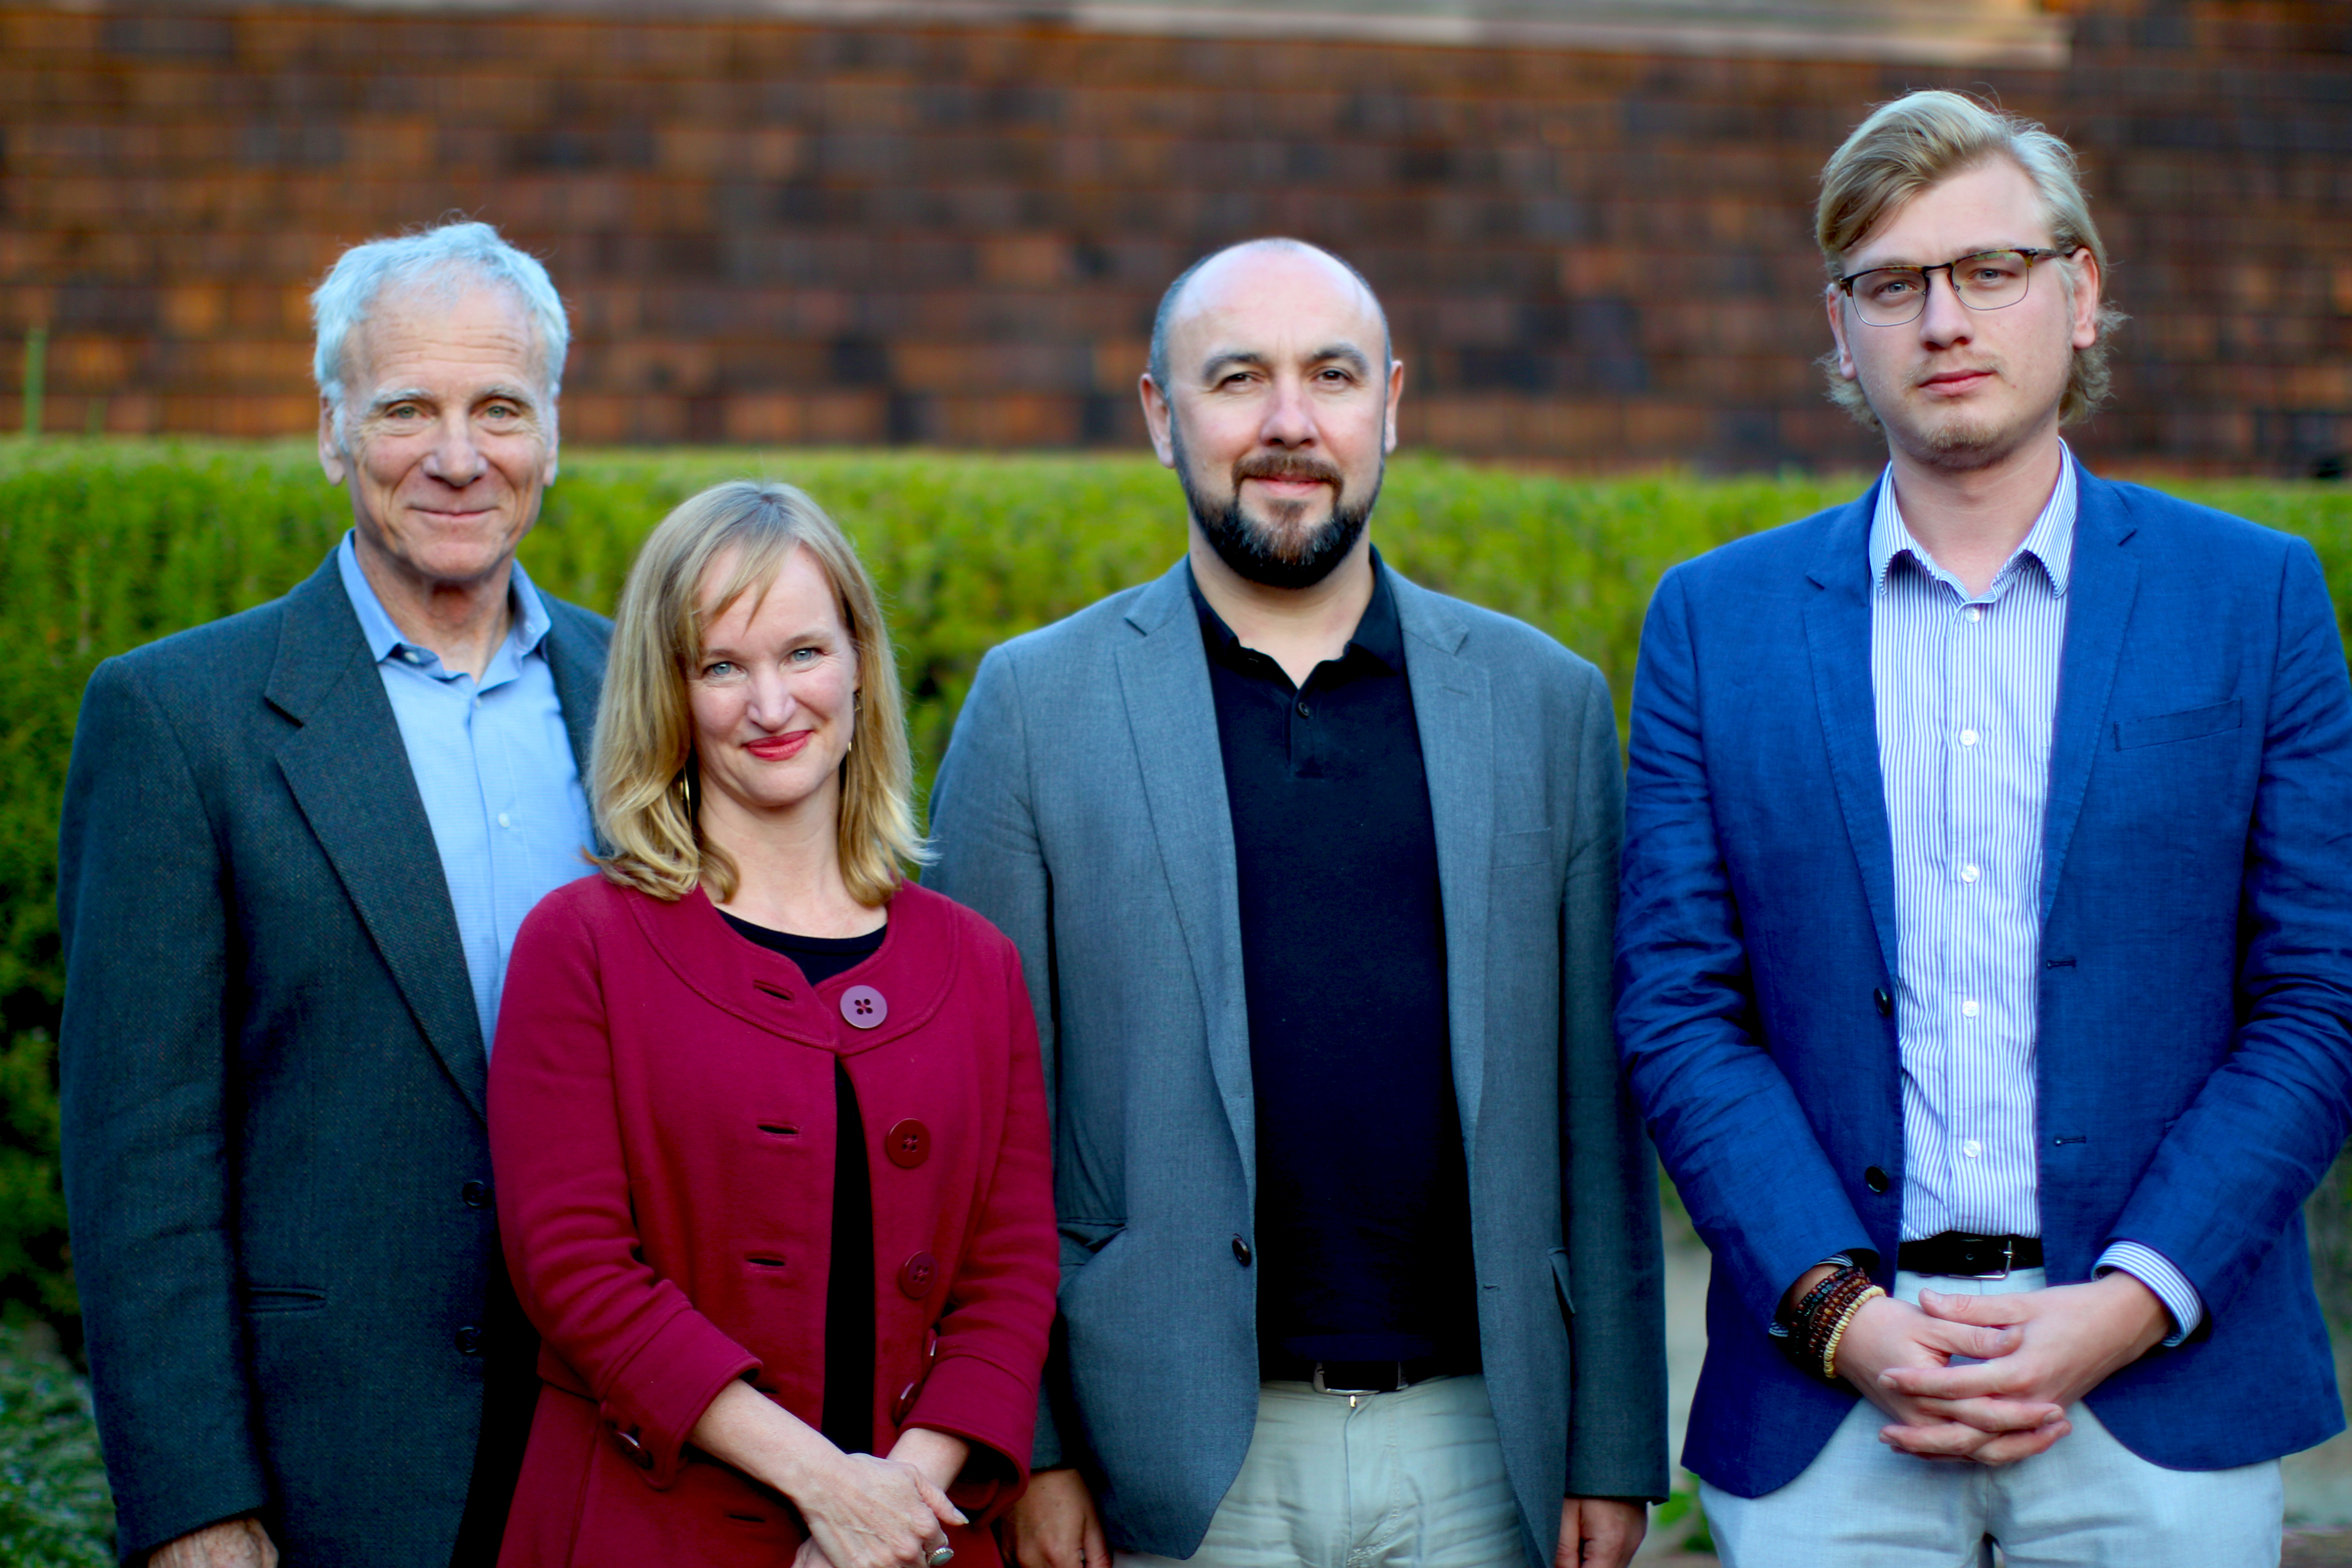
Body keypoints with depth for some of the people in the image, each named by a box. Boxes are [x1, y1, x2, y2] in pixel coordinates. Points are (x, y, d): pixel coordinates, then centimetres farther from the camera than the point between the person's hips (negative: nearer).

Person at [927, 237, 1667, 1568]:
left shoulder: (1548, 702, 7)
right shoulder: (1037, 706, 2)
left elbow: (1599, 1108, 7)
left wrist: (1616, 1453, 4)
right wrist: (1026, 1446, -4)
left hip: (1476, 1449, 2)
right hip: (1180, 1460, -1)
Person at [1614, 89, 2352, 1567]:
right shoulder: (1715, 618, 6)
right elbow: (1677, 1007, 2)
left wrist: (2127, 1307, -10)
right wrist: (1838, 1309, -10)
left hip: (2161, 1398, 0)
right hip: (1826, 1399, 1)